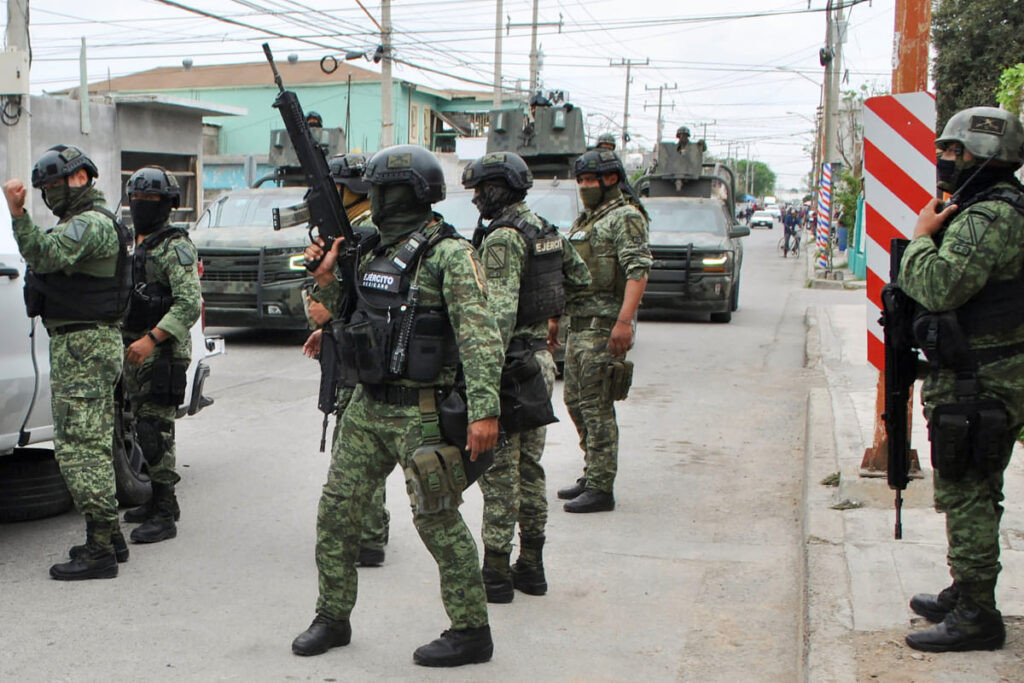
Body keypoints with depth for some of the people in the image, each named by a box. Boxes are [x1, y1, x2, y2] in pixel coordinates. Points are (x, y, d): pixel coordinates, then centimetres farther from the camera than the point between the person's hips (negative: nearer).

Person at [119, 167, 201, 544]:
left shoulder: (175, 247, -11)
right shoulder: (136, 244, 17)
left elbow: (190, 304, -21)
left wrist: (152, 338, -27)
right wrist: (129, 341, 14)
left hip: (163, 352, -9)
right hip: (135, 349, 9)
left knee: (155, 431, -9)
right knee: (144, 428, 14)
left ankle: (164, 516, -5)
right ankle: (159, 501, 26)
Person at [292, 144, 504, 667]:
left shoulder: (449, 254, -12)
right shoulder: (374, 251, 12)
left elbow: (480, 334, -20)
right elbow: (344, 317, 22)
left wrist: (484, 408, -29)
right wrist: (326, 278, 3)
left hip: (421, 414, -8)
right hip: (367, 408, 8)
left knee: (439, 523, -1)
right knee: (336, 510, 11)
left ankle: (472, 633, 13)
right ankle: (333, 618, 26)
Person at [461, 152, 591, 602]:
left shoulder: (502, 238, -17)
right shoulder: (546, 231, 10)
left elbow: (500, 312, -26)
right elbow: (581, 278, 24)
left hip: (511, 362, -9)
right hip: (540, 358, 9)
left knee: (498, 472, -2)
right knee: (529, 468, 15)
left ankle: (496, 573, 5)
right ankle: (531, 566, 23)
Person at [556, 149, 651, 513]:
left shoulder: (625, 217, -8)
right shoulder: (583, 221, 21)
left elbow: (638, 271, -19)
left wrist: (624, 321, -28)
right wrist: (555, 320, 23)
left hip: (604, 328, -9)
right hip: (577, 327, 10)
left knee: (596, 407, -9)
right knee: (575, 401, 13)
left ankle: (601, 489, -4)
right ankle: (592, 475, 24)